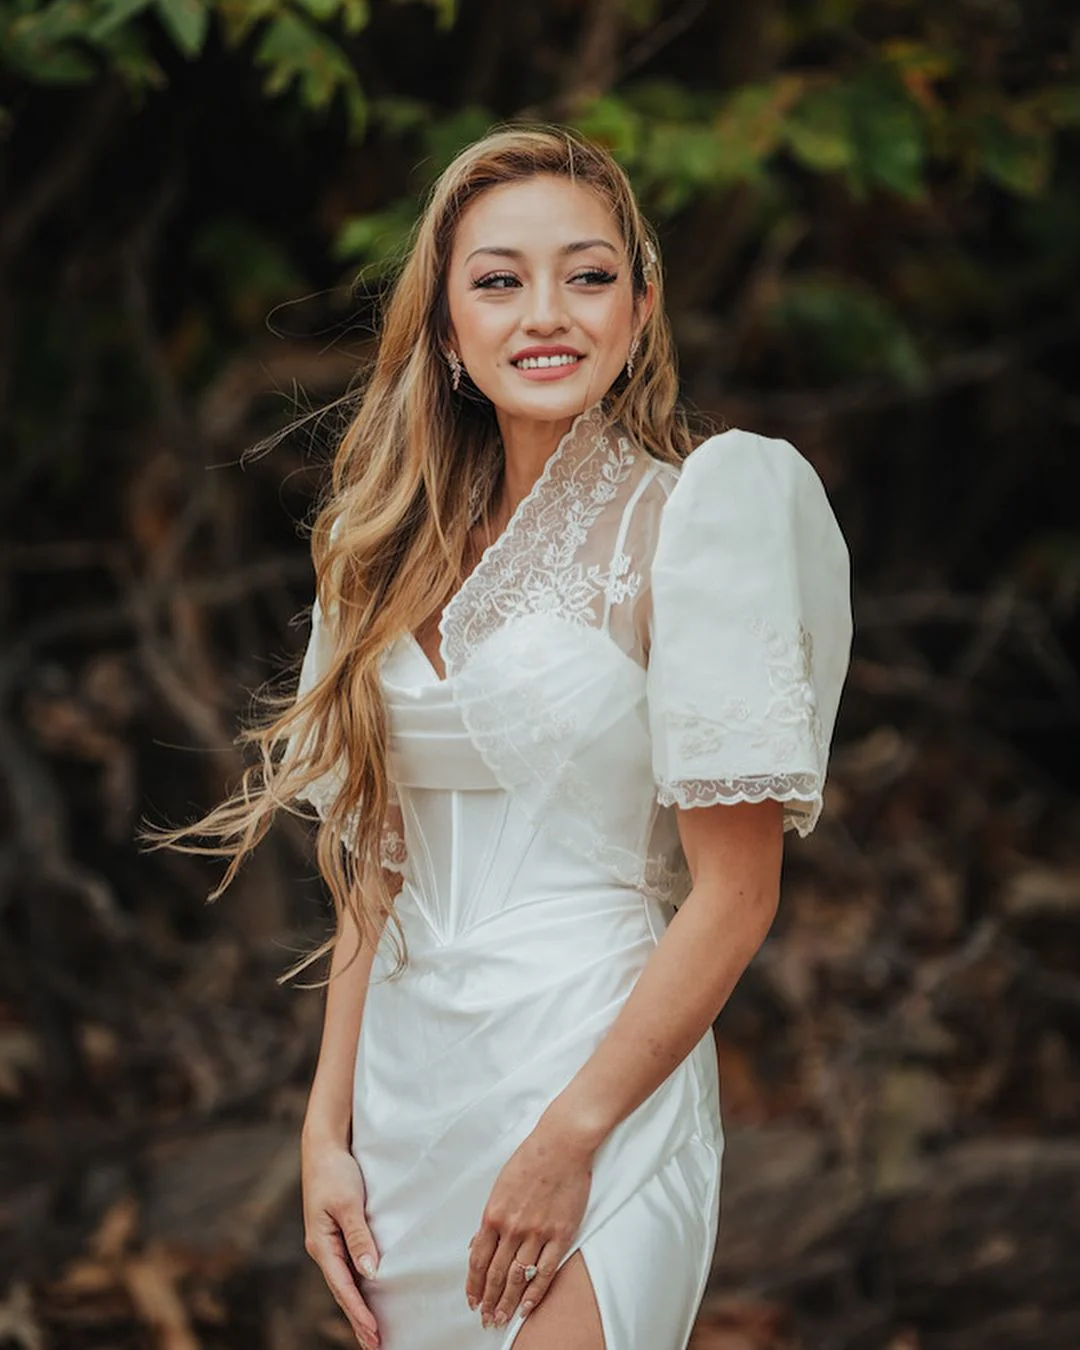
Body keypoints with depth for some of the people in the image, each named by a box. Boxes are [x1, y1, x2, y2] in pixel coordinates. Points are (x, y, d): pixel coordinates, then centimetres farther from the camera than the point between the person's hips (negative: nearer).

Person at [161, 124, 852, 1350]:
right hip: (406, 1099, 6)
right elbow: (378, 876, 12)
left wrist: (568, 1137, -16)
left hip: (594, 1083, -6)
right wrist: (327, 1131, 4)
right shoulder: (406, 555, 10)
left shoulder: (693, 516, -9)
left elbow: (735, 895, -12)